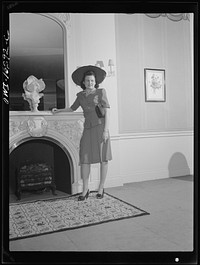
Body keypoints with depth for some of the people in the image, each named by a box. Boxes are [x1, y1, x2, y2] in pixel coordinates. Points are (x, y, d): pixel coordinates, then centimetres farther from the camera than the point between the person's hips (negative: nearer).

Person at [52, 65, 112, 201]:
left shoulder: (101, 92, 1)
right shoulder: (81, 95, 14)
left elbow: (107, 111, -5)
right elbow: (72, 108, 31)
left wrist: (106, 130, -14)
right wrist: (58, 110, 21)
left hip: (100, 127, -4)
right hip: (88, 129, 4)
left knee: (104, 158, 0)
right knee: (85, 159, -2)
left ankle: (101, 188, 13)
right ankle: (85, 190, 8)